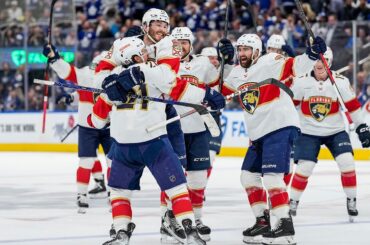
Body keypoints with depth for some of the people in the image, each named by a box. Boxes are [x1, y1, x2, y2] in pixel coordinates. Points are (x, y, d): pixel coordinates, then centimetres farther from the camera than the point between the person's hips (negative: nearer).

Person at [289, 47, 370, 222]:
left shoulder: (340, 82, -9)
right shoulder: (301, 82, -10)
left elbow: (353, 106, -2)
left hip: (335, 131, 1)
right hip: (308, 133, -1)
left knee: (347, 162, -14)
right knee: (304, 167, -11)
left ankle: (351, 200, 2)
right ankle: (293, 202, 7)